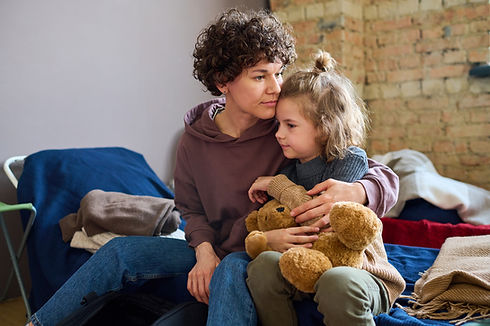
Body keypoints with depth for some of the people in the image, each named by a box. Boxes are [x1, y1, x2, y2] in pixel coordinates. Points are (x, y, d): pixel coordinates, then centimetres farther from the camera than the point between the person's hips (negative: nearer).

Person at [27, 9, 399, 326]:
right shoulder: (195, 140, -4)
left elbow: (386, 177, -15)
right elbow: (192, 209, 10)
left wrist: (354, 191, -39)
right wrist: (205, 252, -11)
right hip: (216, 253, 5)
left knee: (233, 268, -37)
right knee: (123, 250, -2)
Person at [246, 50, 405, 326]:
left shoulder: (350, 159, -11)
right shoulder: (290, 166, 5)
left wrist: (277, 185, -13)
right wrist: (265, 237, -13)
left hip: (358, 269, -5)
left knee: (337, 282, -38)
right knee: (264, 264, -23)